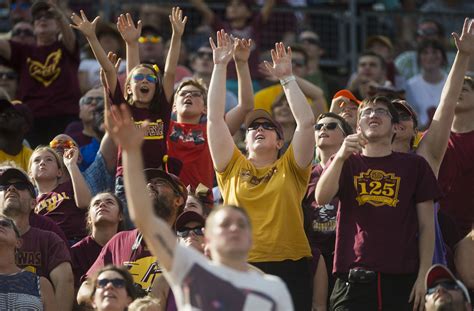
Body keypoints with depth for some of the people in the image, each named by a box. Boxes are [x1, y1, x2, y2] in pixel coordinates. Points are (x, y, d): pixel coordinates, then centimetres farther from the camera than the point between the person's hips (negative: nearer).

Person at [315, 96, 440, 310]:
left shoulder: (415, 165, 12)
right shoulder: (346, 163, 15)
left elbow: (427, 225, 9)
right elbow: (322, 198, -5)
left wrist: (423, 276, -1)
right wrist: (341, 156, -20)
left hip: (402, 278, 0)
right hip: (354, 278, 0)